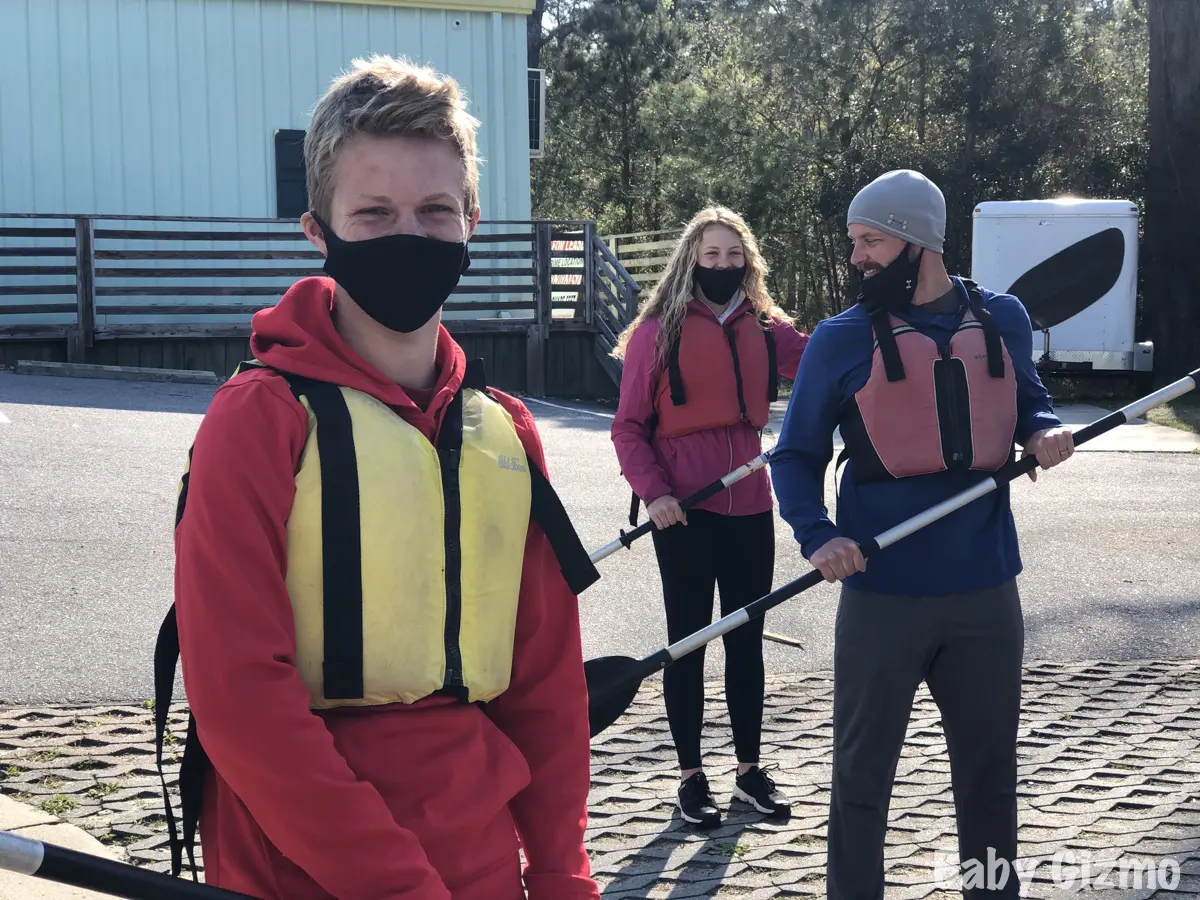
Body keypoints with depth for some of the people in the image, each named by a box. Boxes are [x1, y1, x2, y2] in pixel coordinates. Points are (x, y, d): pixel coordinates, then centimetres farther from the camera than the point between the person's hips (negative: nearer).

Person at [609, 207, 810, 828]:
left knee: (746, 639, 13)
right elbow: (629, 427, -4)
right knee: (688, 640, 6)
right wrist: (653, 492, -15)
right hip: (684, 513, -4)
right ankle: (691, 776, 18)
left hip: (749, 508, 4)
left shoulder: (766, 329, 6)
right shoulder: (658, 333, -4)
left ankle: (749, 770, 26)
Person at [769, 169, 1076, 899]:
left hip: (986, 587, 3)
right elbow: (797, 456, -2)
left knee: (990, 763, 18)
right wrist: (817, 536, -19)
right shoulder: (843, 339, -6)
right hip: (885, 591, -3)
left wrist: (1045, 432, -4)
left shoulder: (1003, 320, 3)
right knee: (864, 769, 8)